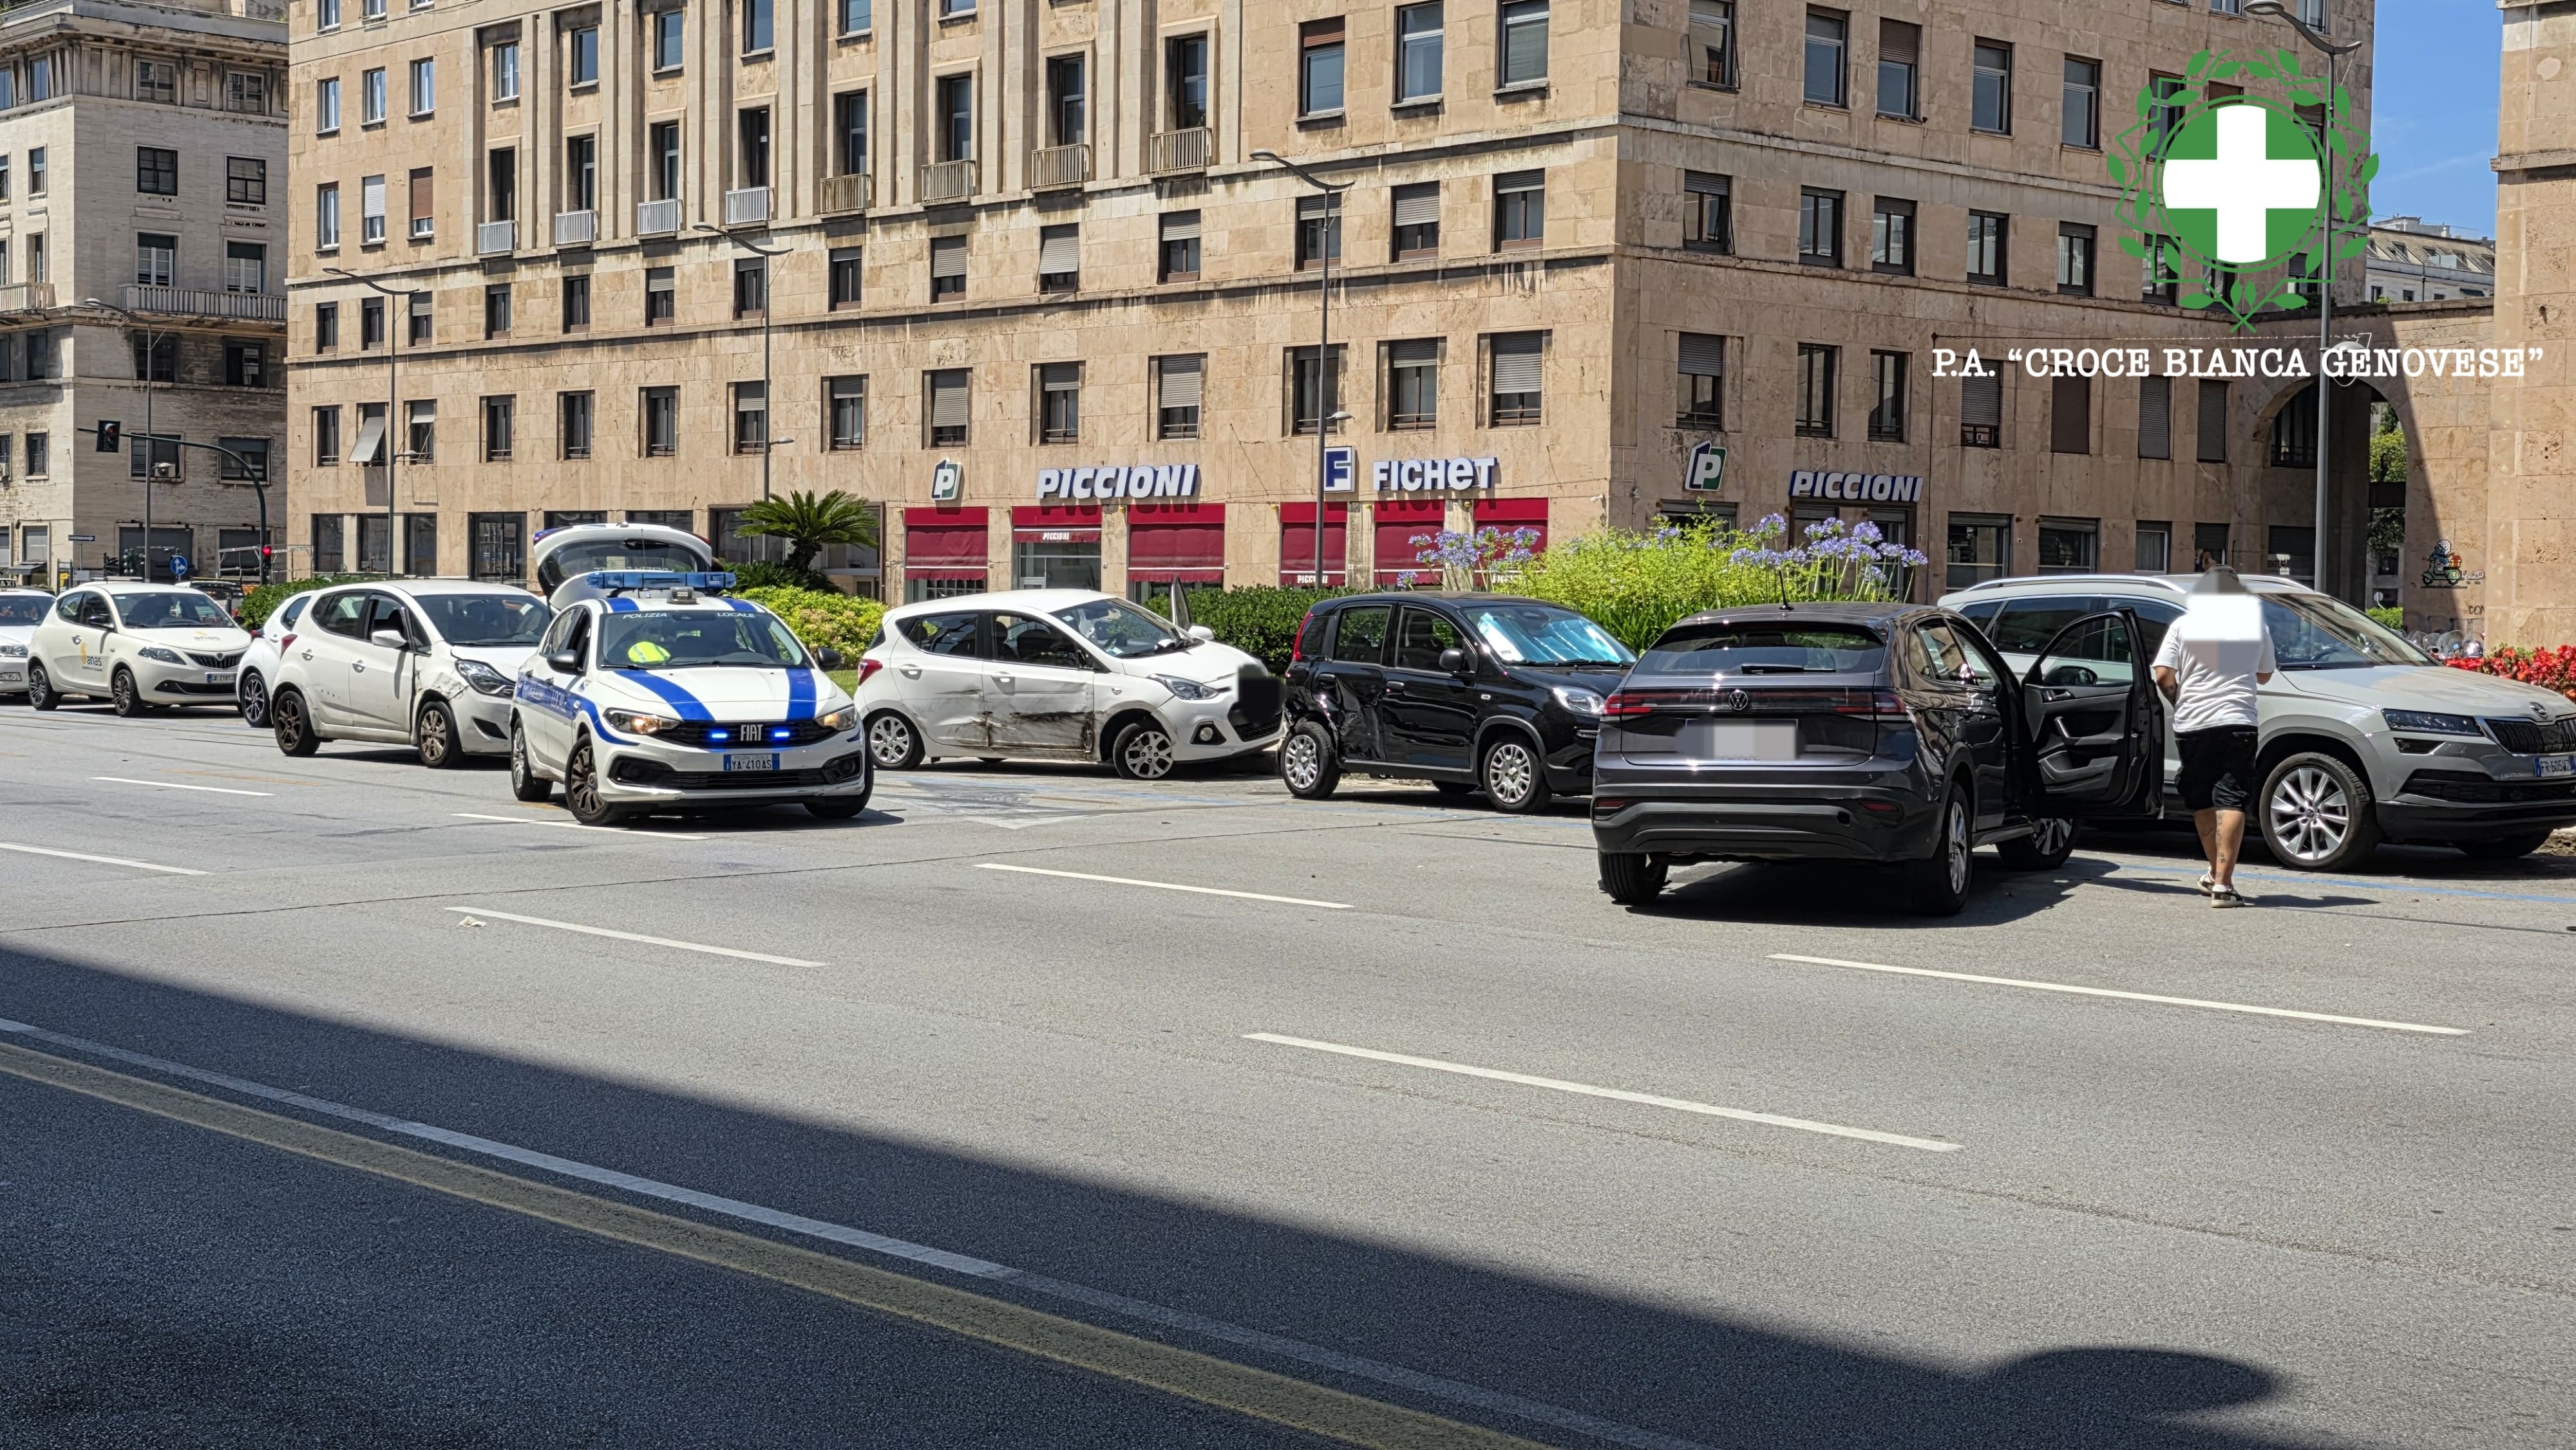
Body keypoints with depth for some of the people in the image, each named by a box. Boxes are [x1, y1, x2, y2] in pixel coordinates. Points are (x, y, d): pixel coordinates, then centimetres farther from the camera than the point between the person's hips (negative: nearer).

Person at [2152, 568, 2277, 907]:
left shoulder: (2184, 625, 5)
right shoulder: (2256, 626, 7)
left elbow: (2163, 677, -2)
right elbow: (2264, 675, 19)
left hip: (2191, 726, 2)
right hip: (2235, 723, -1)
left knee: (2202, 803, 16)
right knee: (2231, 802, -6)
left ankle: (2216, 874, 28)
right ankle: (2222, 884, -16)